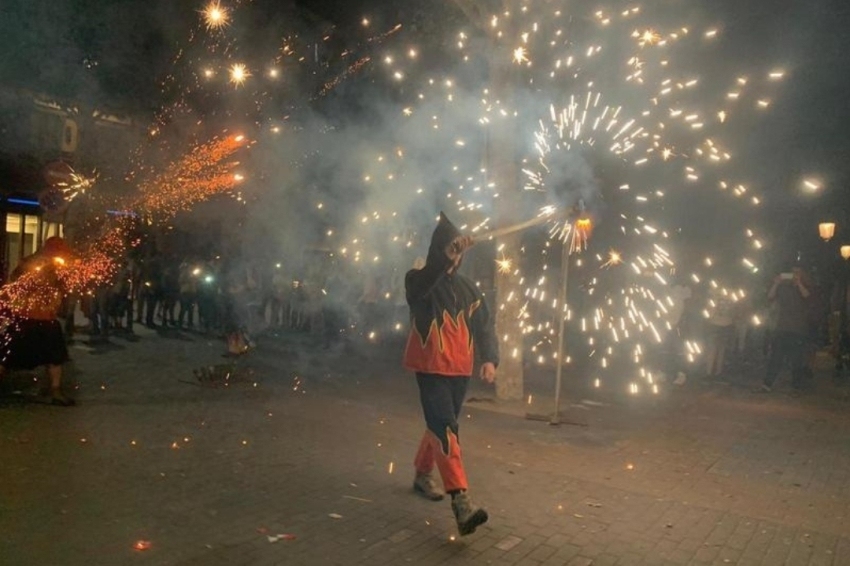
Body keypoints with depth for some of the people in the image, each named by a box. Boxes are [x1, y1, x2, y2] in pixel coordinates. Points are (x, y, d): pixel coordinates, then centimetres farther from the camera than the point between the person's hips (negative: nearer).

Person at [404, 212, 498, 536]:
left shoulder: (468, 289, 11)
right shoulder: (419, 282, -4)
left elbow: (484, 326, 7)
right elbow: (425, 280, -30)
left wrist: (490, 359, -8)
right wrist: (446, 255, -45)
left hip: (460, 371, 6)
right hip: (431, 369, -6)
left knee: (440, 427, 17)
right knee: (445, 430, -16)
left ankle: (422, 475, 38)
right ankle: (460, 501, -20)